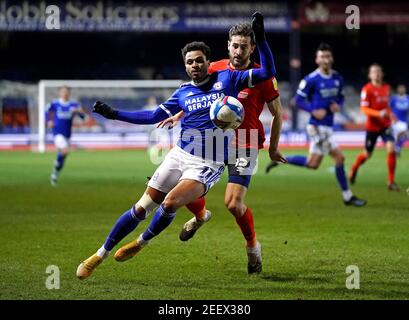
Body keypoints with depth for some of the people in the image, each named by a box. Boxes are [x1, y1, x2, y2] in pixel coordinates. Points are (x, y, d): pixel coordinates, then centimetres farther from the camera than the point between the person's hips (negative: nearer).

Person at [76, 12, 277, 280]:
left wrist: (261, 39, -15)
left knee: (170, 203, -26)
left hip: (207, 166, -4)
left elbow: (268, 72, -4)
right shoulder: (183, 92, 10)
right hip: (179, 157, 4)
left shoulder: (226, 80, 0)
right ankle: (101, 255, 14)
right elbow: (154, 116, 16)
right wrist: (114, 114, 10)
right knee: (142, 208, 1)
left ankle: (142, 242, 3)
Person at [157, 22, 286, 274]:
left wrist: (273, 149, 5)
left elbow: (277, 113, 0)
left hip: (245, 145, -4)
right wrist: (179, 115, 9)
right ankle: (201, 216, 37)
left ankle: (253, 246, 14)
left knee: (234, 204, -15)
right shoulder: (215, 69, 0)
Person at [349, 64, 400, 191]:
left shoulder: (387, 87, 3)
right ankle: (354, 169, 44)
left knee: (391, 149, -18)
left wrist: (390, 114, 8)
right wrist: (378, 113, -31)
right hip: (372, 126, -3)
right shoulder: (367, 89, -14)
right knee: (367, 154, 10)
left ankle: (391, 182, -9)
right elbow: (364, 109, -18)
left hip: (385, 125, 3)